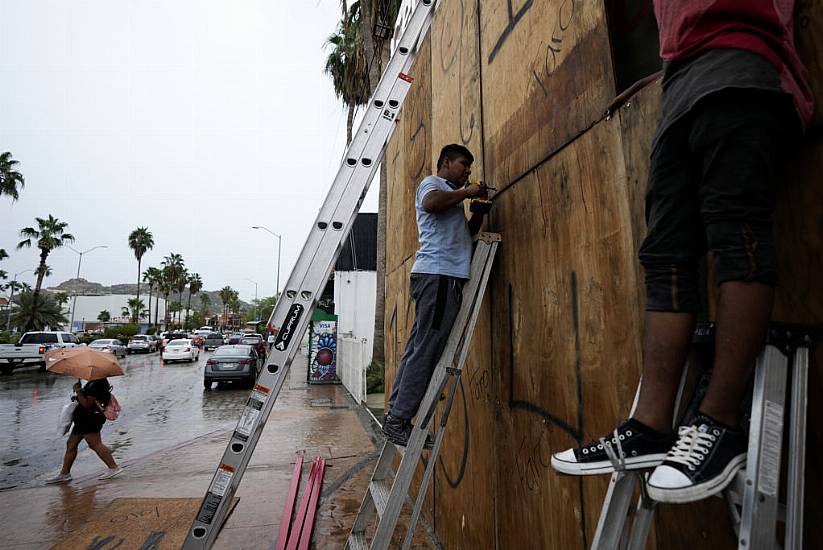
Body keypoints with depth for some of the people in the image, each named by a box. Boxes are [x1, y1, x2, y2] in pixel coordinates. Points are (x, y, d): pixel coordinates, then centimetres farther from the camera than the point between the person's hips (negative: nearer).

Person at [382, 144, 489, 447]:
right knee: (426, 352, -11)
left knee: (419, 350, 7)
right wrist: (466, 192, -7)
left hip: (445, 277, 10)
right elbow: (430, 203, -21)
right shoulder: (432, 183, 4)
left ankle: (395, 416, 11)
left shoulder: (451, 195, 33)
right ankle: (398, 420, -6)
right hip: (438, 274, -10)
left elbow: (468, 231, 36)